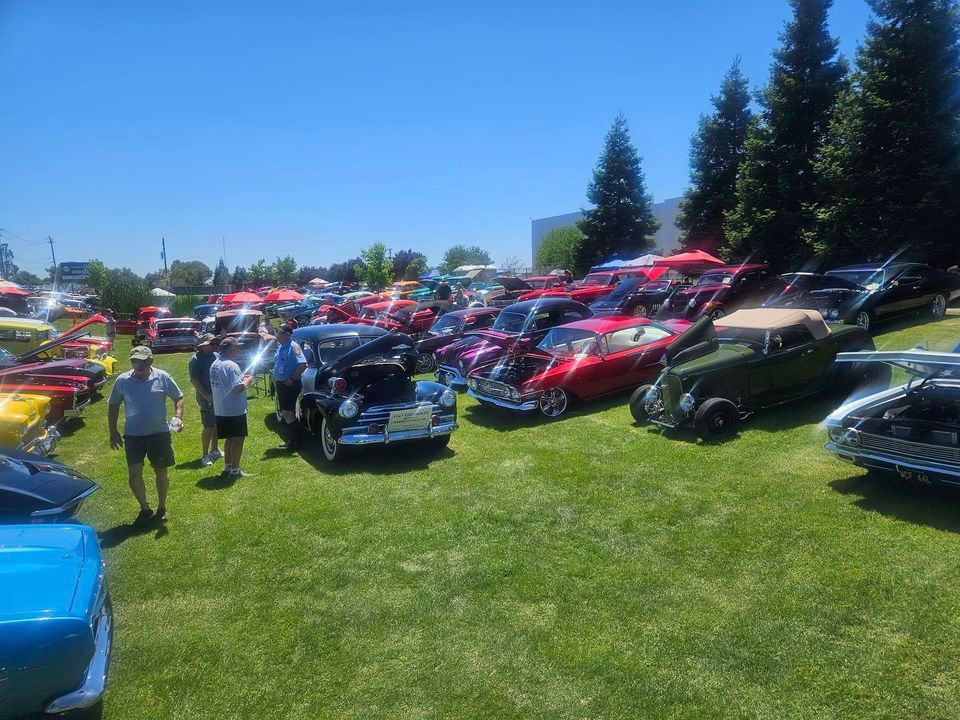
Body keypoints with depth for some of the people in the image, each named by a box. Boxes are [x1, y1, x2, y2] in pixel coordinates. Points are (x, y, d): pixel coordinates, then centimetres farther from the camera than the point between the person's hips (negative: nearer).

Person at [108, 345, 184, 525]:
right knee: (134, 474, -3)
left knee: (161, 473, 10)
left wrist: (178, 417, -14)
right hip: (133, 436, 1)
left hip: (159, 434, -1)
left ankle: (161, 508, 28)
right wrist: (113, 432, 4)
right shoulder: (122, 380, -2)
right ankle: (144, 509, 18)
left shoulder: (162, 377, -5)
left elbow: (178, 398, 3)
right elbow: (113, 406, 7)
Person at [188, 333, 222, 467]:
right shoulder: (197, 359, -14)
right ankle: (205, 456, 4)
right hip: (206, 397, -7)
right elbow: (193, 380, -17)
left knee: (217, 424, 17)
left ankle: (214, 450, 31)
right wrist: (206, 395, -20)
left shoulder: (216, 356, 7)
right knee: (209, 426, -5)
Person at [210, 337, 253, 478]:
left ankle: (227, 467, 26)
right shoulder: (232, 366, -20)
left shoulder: (214, 365, 9)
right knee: (238, 439, 3)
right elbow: (238, 388, -25)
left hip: (220, 410, 8)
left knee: (229, 439, 19)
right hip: (235, 410, -8)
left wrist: (241, 378, 13)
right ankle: (235, 470, 8)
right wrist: (248, 380, -7)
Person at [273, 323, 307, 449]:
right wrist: (276, 382, 14)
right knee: (285, 413, 15)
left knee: (288, 413, -6)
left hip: (290, 385, -9)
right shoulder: (280, 347, 11)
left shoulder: (293, 347, -17)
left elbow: (303, 364, -28)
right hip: (281, 384, 9)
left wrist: (292, 379, -24)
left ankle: (295, 442, 3)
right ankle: (291, 439, 26)